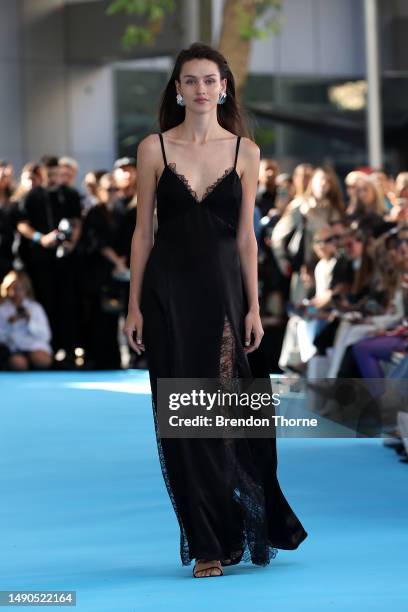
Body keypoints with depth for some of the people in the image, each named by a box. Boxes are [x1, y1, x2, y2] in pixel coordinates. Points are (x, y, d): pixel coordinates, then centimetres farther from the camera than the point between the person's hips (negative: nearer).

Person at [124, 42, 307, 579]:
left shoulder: (245, 151, 4)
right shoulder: (154, 148, 2)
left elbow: (246, 234, 5)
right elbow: (143, 231, 3)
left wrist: (253, 307, 0)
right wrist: (135, 306, 0)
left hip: (222, 289, 0)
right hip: (168, 289, 0)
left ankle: (232, 533, 16)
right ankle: (208, 544, 9)